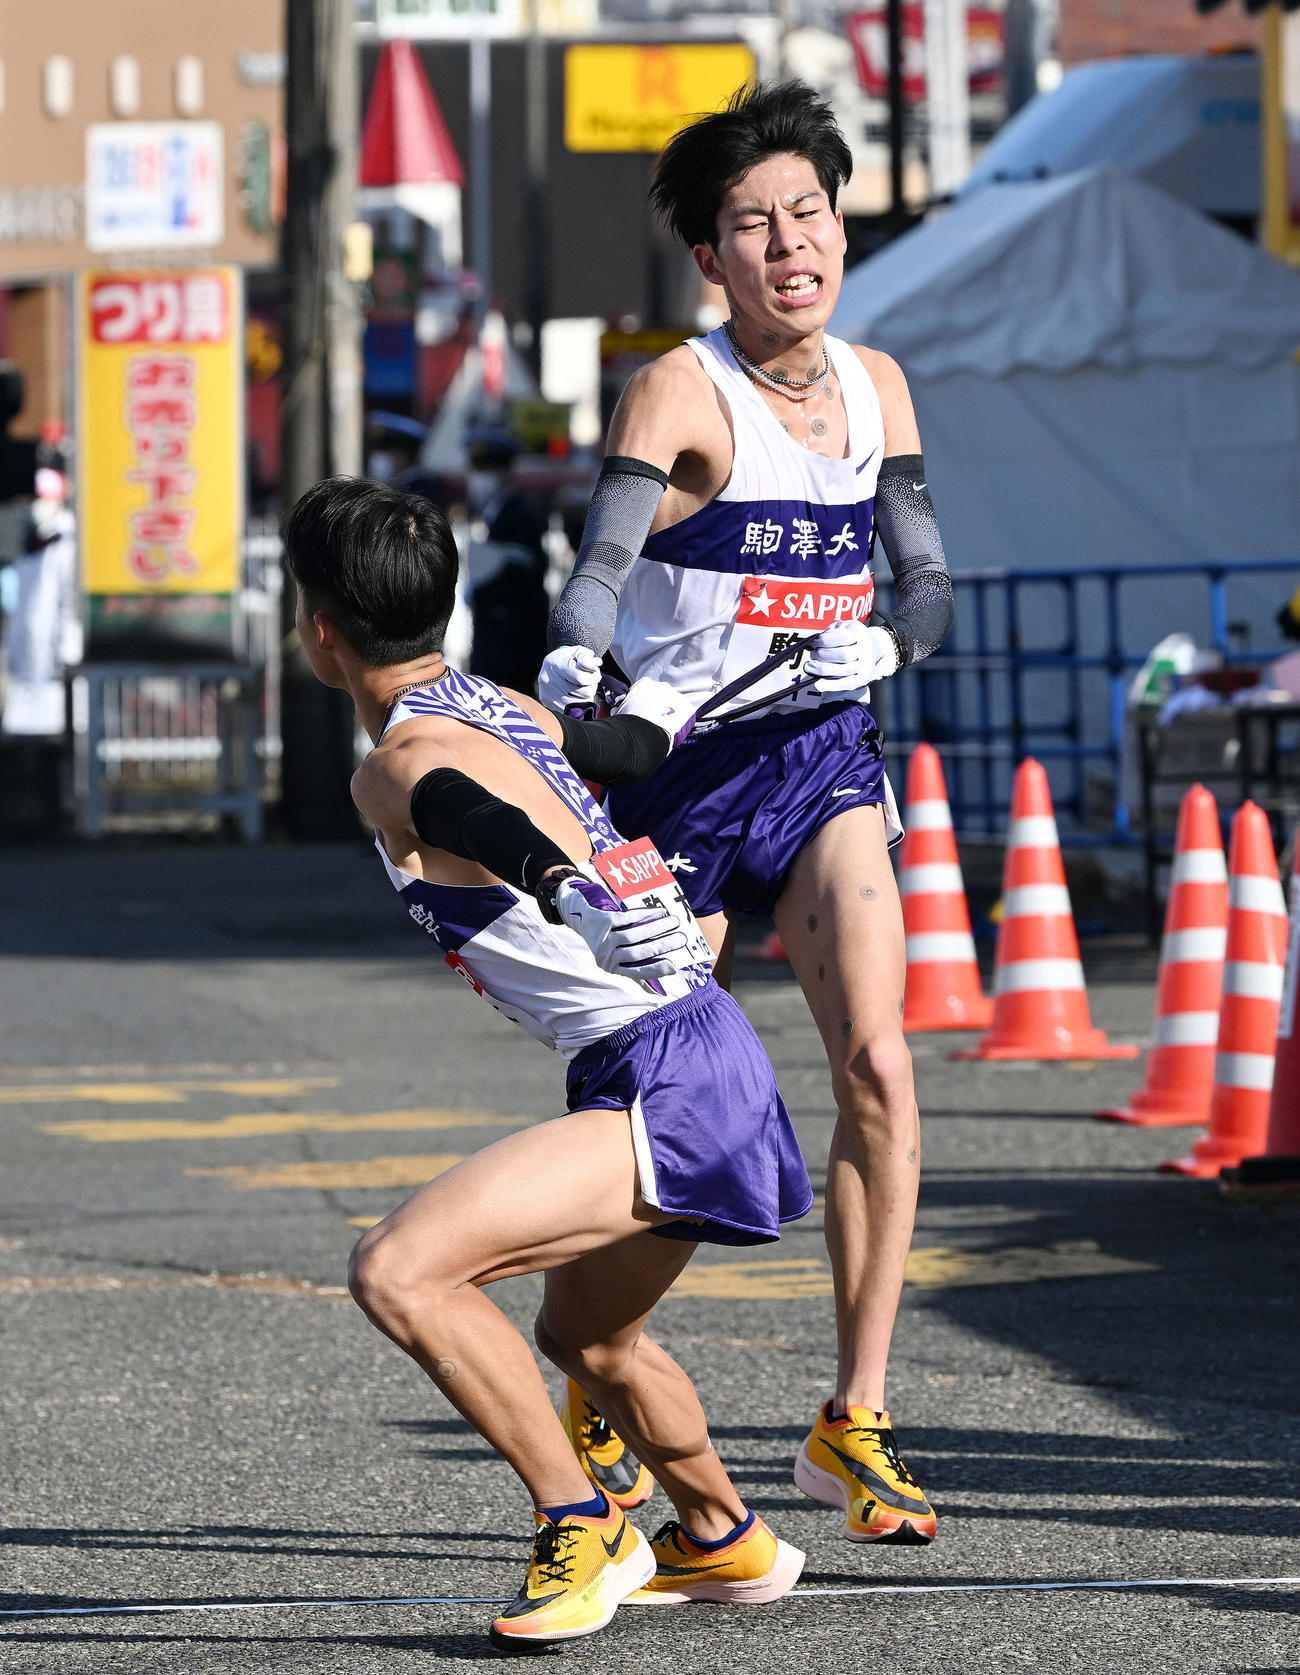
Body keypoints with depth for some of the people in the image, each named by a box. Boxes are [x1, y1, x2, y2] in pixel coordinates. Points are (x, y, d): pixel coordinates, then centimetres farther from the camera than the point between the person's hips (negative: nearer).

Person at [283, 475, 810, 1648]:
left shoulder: (400, 767, -14)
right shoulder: (494, 707, 11)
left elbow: (490, 824, -36)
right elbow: (638, 743, 29)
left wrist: (573, 889, -54)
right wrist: (659, 705, 50)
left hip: (666, 1090, -10)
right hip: (705, 1062, 10)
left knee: (400, 1271, -21)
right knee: (584, 1337, 33)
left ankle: (581, 1530, -10)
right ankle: (726, 1546, 53)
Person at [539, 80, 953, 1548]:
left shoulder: (873, 385, 5)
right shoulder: (683, 392, -14)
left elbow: (928, 585, 7)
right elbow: (594, 581, -26)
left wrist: (872, 643, -14)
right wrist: (571, 678, -46)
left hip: (823, 761, 4)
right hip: (680, 770, -4)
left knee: (876, 1061, -15)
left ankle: (853, 1426, -10)